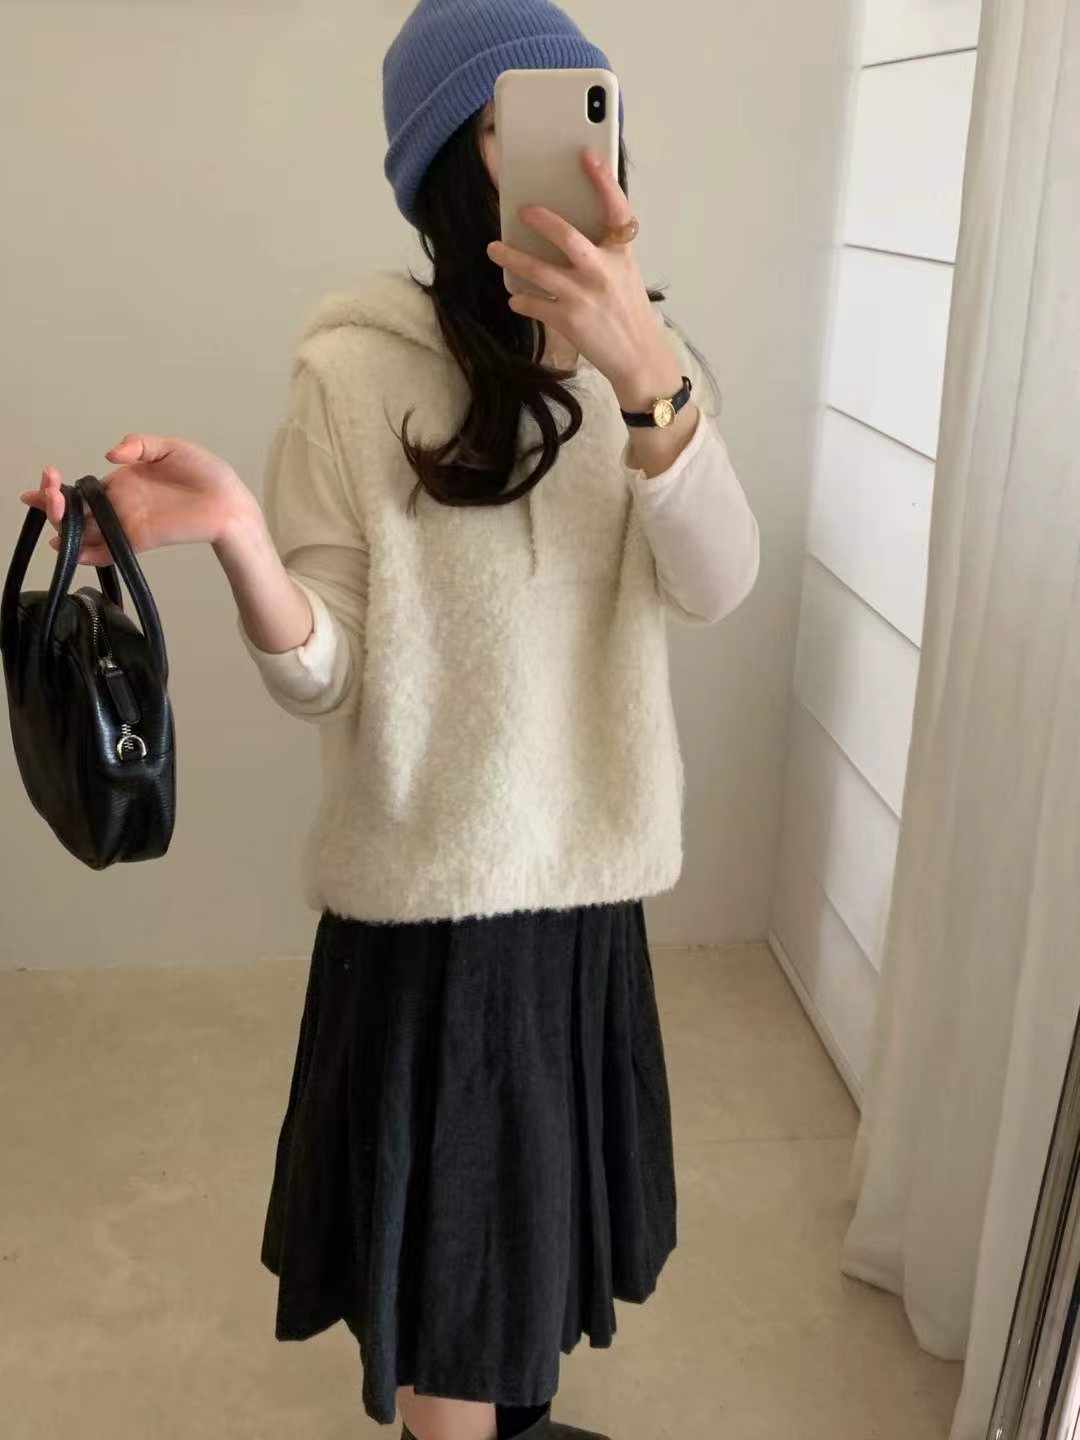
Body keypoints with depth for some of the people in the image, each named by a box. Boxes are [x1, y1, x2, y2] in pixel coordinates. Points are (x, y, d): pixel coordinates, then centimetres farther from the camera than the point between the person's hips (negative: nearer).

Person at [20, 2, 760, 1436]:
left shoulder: (642, 352, 1)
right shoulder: (356, 373, -13)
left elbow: (714, 583, -17)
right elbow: (320, 676, -13)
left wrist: (643, 371, -34)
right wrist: (240, 533, -32)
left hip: (587, 870, 5)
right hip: (435, 886, -5)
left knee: (542, 1200, 25)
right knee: (455, 1231, 12)